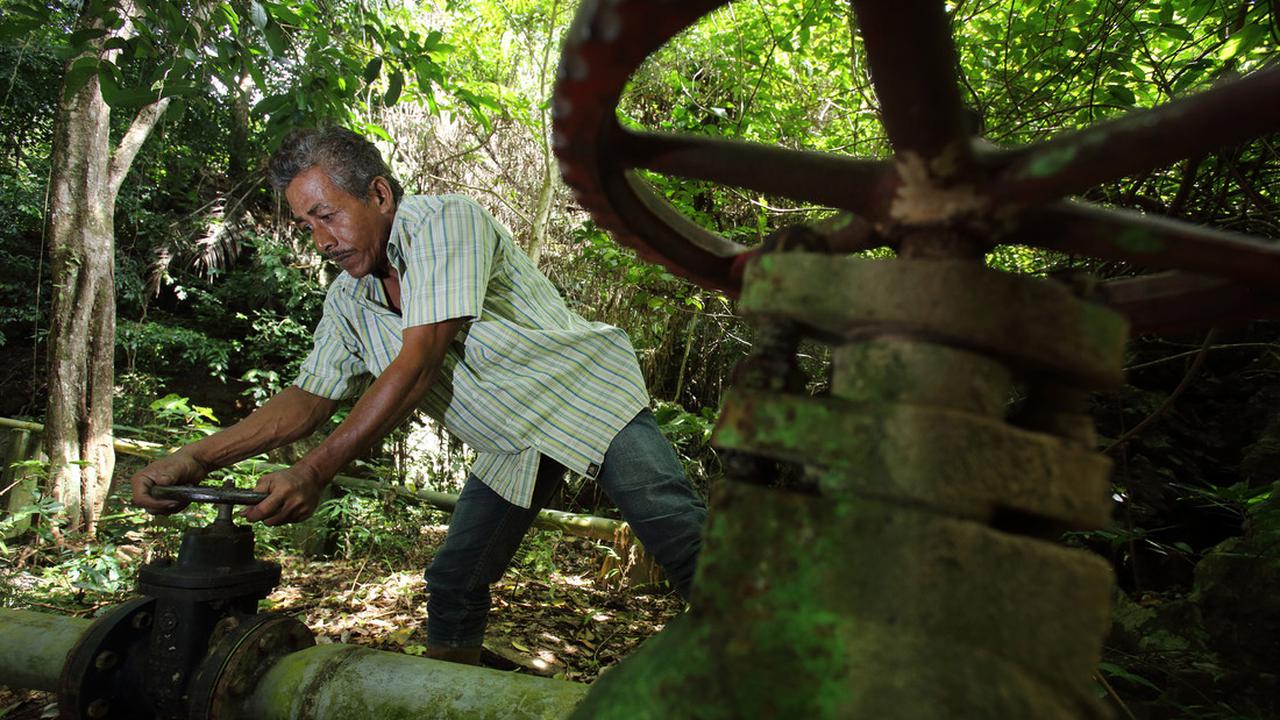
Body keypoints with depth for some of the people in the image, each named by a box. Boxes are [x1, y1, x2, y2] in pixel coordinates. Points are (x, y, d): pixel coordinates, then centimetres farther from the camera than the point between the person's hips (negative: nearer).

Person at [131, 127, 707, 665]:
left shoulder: (446, 220, -19)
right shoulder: (347, 300, 3)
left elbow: (419, 364, -26)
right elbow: (309, 398, 5)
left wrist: (313, 473, -25)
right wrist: (195, 458, -9)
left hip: (587, 401, -6)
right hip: (510, 450, 6)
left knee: (686, 550, -14)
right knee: (453, 587, 2)